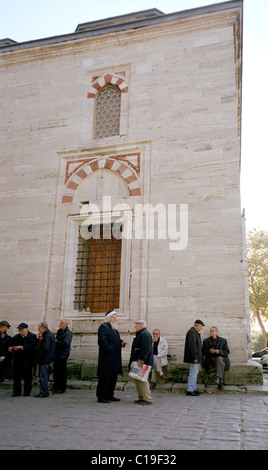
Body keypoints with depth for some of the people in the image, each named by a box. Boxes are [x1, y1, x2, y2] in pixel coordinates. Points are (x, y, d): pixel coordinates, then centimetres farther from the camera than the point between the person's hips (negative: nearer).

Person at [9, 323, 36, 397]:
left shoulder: (32, 336, -7)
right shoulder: (16, 337, 11)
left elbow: (32, 346, -19)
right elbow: (13, 345, 14)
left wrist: (22, 347, -26)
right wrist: (11, 348, -9)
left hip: (27, 360, -4)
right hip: (18, 359, 5)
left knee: (27, 377, 4)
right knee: (16, 376, 6)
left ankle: (27, 392, 15)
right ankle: (16, 392, 17)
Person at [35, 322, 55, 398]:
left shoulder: (47, 336, -18)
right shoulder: (49, 334, 14)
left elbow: (45, 349, -25)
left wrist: (38, 357, -15)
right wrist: (39, 340, 2)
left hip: (44, 359, -11)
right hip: (45, 359, 11)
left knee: (43, 376, -4)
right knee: (42, 376, 16)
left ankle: (44, 393, 3)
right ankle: (44, 392, 23)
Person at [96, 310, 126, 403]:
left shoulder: (114, 328, 20)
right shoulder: (103, 327, -11)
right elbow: (102, 341, -20)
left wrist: (121, 342, 7)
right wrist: (110, 349, -22)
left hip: (114, 358, 10)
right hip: (106, 358, -10)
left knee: (113, 377, 14)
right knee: (104, 377, -4)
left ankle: (110, 395, 24)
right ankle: (101, 397, 5)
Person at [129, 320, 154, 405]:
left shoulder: (145, 334, -16)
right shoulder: (140, 334, 19)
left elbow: (145, 349, -24)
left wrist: (140, 360, -26)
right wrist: (133, 360, 20)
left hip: (143, 362, -11)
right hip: (139, 362, 11)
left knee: (142, 380, -9)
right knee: (138, 380, 14)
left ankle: (148, 399, -3)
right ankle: (142, 397, 21)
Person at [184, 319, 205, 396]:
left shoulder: (195, 332, 17)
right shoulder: (192, 332, -18)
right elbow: (191, 346, -24)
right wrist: (194, 357, -23)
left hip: (196, 358, 11)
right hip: (193, 358, -11)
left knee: (195, 373, 15)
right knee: (193, 373, -7)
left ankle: (193, 389, 23)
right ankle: (189, 390, -2)